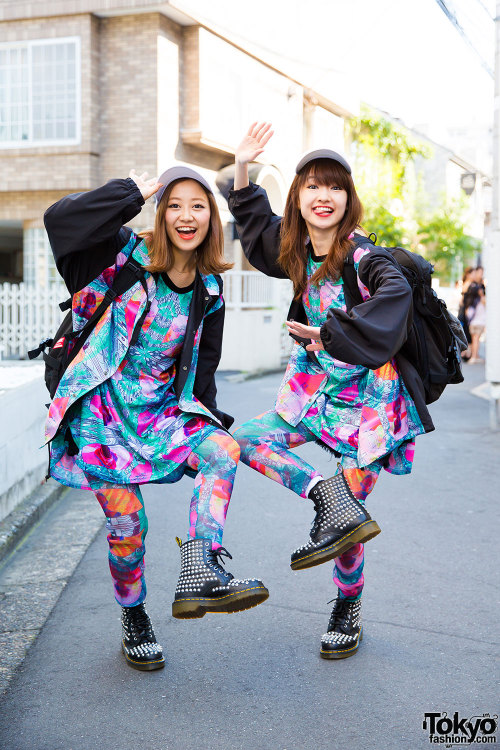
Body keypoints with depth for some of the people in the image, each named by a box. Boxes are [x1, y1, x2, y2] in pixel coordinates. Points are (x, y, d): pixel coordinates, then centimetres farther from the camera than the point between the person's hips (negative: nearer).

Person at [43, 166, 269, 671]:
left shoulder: (209, 289, 6)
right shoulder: (126, 255, -8)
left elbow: (202, 363, 17)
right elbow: (59, 219, -24)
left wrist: (208, 419, 12)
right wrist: (133, 192, -20)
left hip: (163, 406, 5)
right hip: (102, 406, -4)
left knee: (224, 451, -22)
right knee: (127, 521, -8)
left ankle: (200, 574, -27)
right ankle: (133, 619, 18)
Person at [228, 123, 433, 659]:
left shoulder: (364, 258, -17)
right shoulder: (302, 252, 4)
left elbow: (395, 295, -37)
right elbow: (257, 224, 21)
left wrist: (331, 335, -32)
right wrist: (242, 167, 9)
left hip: (368, 394, -7)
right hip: (316, 389, 7)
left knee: (349, 509, -2)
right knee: (247, 439, -5)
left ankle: (348, 610, 21)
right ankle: (330, 502, -16)